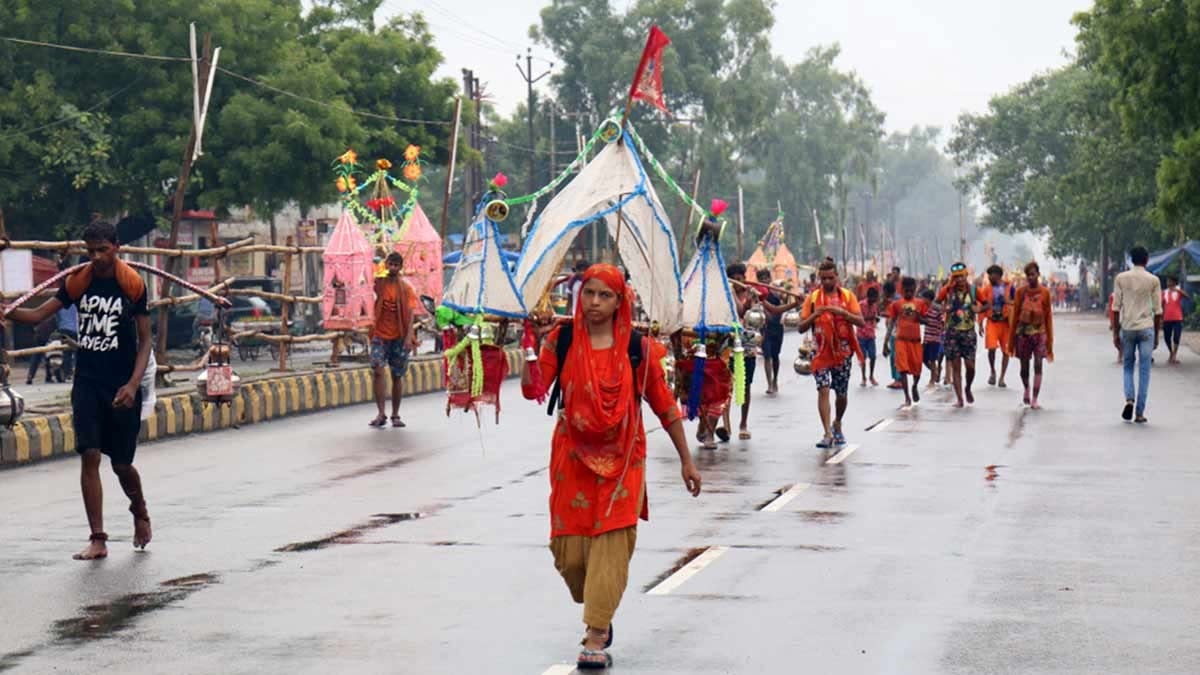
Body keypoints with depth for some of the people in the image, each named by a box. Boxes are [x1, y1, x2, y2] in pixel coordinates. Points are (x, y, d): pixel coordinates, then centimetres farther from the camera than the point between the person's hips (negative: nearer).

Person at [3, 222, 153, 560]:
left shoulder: (133, 284, -6)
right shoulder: (79, 281, 1)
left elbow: (144, 341, -4)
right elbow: (37, 314, -4)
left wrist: (132, 385, -15)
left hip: (122, 386, -2)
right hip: (87, 383, 2)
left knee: (121, 463, 7)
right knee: (89, 456, -8)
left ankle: (140, 513, 38)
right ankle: (98, 539, -4)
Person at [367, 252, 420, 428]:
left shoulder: (406, 289, 2)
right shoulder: (378, 283, 3)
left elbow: (410, 314, -3)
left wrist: (409, 336, -12)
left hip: (399, 337, 1)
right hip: (380, 335, -1)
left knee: (397, 376, 7)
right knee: (378, 371, -17)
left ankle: (395, 415, 17)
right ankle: (381, 413, -15)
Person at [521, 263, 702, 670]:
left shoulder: (637, 348, -3)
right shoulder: (562, 340, -1)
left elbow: (664, 405, 4)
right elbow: (532, 390, -9)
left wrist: (686, 460, 6)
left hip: (621, 459, -1)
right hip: (573, 457, 1)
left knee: (612, 543, -10)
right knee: (569, 549, 3)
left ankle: (595, 640, -7)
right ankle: (600, 615, 32)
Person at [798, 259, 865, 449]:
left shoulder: (847, 296, 3)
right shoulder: (813, 298, 2)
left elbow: (860, 321, -6)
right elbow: (801, 327, 0)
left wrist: (842, 312, -21)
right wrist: (815, 315, -18)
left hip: (842, 351, 1)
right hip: (821, 351, -1)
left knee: (842, 394, 11)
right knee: (823, 390, -15)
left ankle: (837, 424, 38)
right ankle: (828, 434, -17)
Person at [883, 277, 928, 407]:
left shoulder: (920, 303, 4)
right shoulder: (896, 304, 2)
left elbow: (925, 320, 8)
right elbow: (891, 323, 4)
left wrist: (918, 316, -15)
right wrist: (886, 342, 0)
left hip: (916, 340, 1)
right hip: (901, 339, -1)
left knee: (917, 368, 8)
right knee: (903, 368, -9)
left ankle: (915, 387, 39)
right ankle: (907, 397, -2)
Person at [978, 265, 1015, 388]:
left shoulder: (1009, 287, 0)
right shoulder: (986, 289, 3)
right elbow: (982, 307, 3)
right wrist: (980, 324, -1)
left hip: (1006, 322, 0)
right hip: (992, 322, 0)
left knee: (1005, 351, 3)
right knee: (992, 348, -14)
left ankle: (1002, 378, 13)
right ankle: (993, 372, 10)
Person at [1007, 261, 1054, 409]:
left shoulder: (1045, 292, -1)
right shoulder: (1021, 292, 1)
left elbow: (1048, 317, 2)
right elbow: (1015, 315, 4)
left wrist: (1049, 341, 1)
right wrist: (1011, 340, 4)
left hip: (1039, 332, -1)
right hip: (1023, 332, 1)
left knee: (1038, 366, -7)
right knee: (1024, 365, 9)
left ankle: (1034, 400, -4)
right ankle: (1026, 389, 38)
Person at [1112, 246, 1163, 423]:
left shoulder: (1121, 278, 0)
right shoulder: (1153, 280, -1)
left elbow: (1116, 307, -1)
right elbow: (1158, 310, 1)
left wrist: (1115, 333, 5)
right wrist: (1156, 335, 10)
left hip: (1127, 328, 1)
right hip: (1146, 328, -1)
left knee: (1128, 367, 16)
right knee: (1144, 371, 4)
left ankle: (1129, 399, -7)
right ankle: (1139, 413, 3)